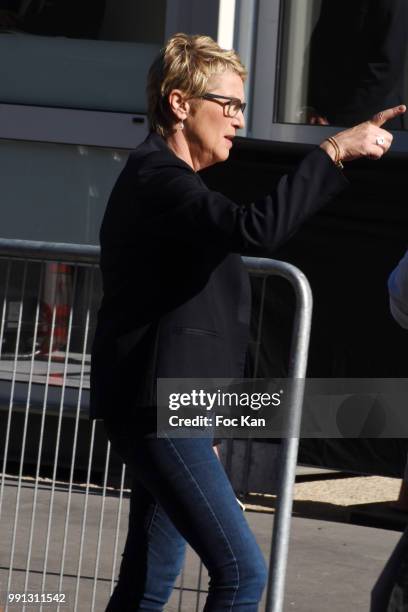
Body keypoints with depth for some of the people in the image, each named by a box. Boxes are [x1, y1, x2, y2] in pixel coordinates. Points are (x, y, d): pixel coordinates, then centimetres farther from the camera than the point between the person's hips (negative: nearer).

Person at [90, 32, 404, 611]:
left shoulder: (163, 178, 21)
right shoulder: (157, 177, -14)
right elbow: (255, 230, -32)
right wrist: (333, 153, -26)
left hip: (166, 409, 11)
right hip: (155, 407, -11)